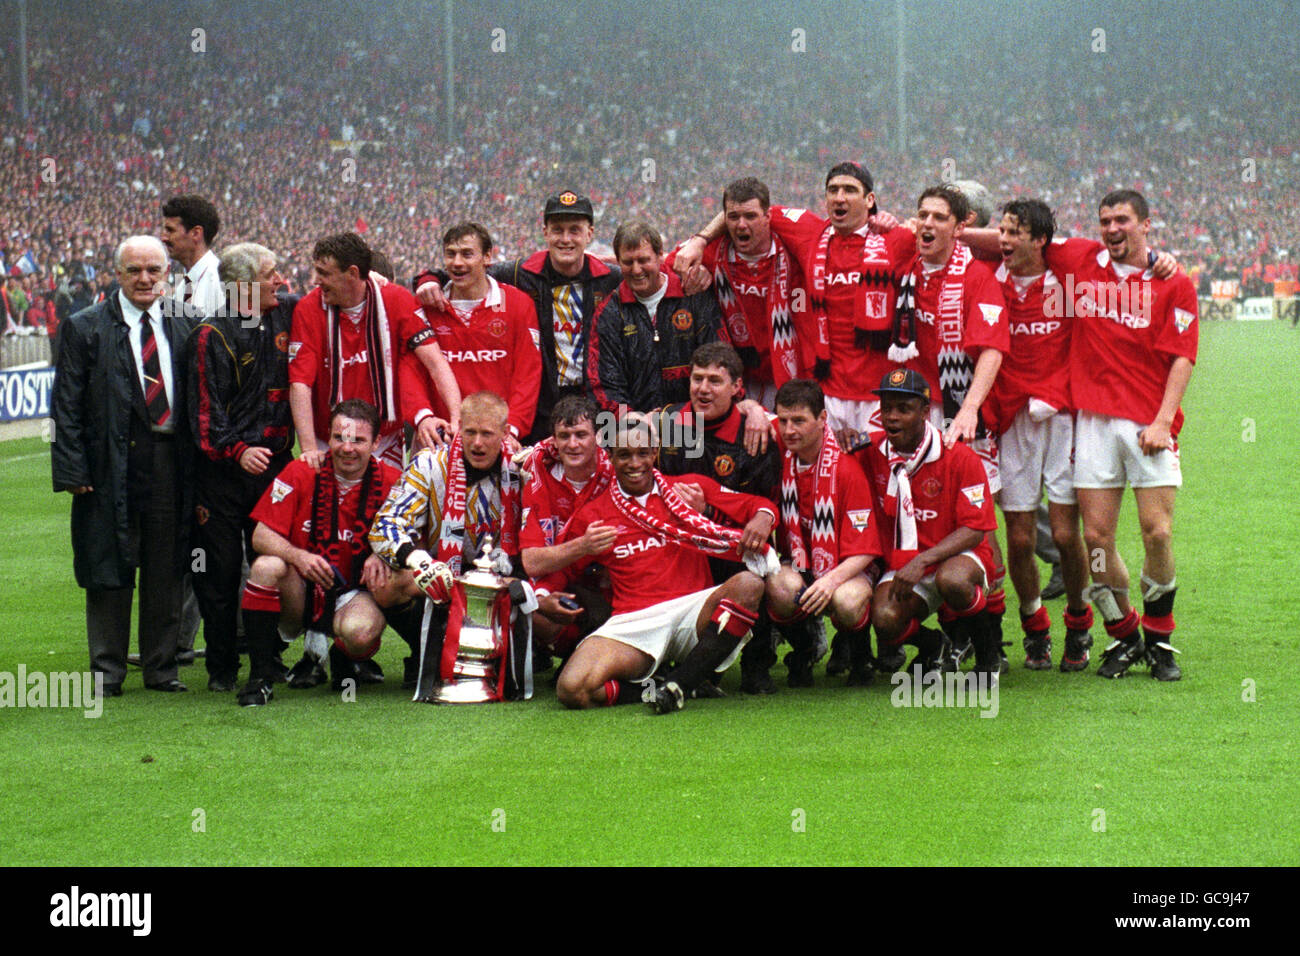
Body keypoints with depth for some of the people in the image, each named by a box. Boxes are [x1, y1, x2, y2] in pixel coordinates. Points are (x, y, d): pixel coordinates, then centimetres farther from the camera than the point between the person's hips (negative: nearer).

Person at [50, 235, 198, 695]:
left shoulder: (183, 328, 11)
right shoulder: (85, 328, 0)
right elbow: (66, 407, -2)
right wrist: (73, 471, -10)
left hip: (171, 467, 3)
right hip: (111, 465, -3)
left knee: (166, 569, 7)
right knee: (109, 570, 1)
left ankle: (161, 667, 16)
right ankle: (108, 669, 9)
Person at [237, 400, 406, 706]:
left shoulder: (391, 483, -6)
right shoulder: (301, 473, -6)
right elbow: (261, 536, -8)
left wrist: (383, 557, -23)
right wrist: (298, 556, -28)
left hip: (352, 595, -1)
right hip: (299, 593, 1)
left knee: (361, 631, -34)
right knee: (267, 566, -31)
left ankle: (344, 660, 7)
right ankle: (260, 677, -21)